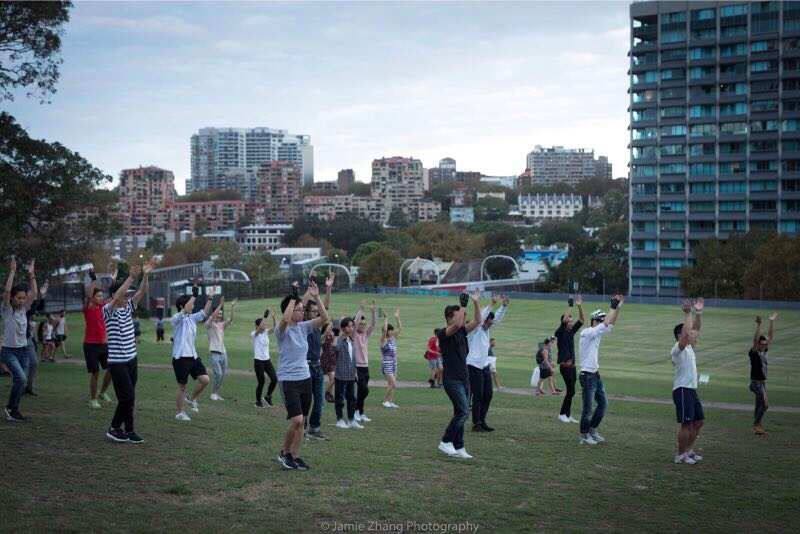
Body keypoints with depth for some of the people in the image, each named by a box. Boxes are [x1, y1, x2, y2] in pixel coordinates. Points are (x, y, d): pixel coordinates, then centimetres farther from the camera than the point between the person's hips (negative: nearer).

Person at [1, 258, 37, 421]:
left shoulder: (24, 309, 6)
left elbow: (34, 293, -1)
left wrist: (31, 274, -5)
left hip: (23, 351, 6)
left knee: (19, 381, 6)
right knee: (21, 378, -21)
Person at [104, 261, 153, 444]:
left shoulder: (128, 308, 9)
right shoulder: (108, 310, -10)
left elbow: (141, 293, -1)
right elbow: (117, 296, -28)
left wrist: (145, 275, -16)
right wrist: (131, 277, -34)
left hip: (131, 359, 7)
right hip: (117, 362, -7)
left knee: (130, 397, 9)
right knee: (127, 397, -9)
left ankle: (129, 430, 14)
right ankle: (114, 428, 6)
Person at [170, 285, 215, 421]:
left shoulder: (192, 318, 11)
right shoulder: (176, 318, -10)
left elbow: (204, 313, 9)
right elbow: (184, 311, -28)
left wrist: (210, 297, -1)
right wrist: (194, 295, -30)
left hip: (193, 355, 6)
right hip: (180, 357, -6)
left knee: (205, 379, -5)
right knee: (182, 386, 3)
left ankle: (191, 399, 20)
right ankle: (180, 412, 19)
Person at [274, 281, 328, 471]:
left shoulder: (303, 327, 7)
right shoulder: (282, 330, -11)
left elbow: (324, 318, -3)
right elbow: (285, 319, -34)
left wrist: (316, 297, -11)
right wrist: (293, 298, -25)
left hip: (305, 378, 7)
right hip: (288, 380, -7)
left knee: (301, 421, 9)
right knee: (296, 420, -14)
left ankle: (295, 456, 19)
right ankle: (284, 453, 5)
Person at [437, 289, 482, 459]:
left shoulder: (462, 331, 13)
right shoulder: (443, 333, -11)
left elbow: (476, 321, 10)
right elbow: (457, 324, -30)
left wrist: (475, 302, 1)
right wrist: (463, 305, -23)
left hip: (463, 378, 8)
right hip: (452, 379, -8)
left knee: (461, 413, 9)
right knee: (463, 411, -14)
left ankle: (458, 448, 13)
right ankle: (445, 442, -5)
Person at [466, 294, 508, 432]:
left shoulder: (486, 328, 11)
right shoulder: (475, 329, -11)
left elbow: (498, 318, 12)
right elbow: (479, 318, -28)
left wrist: (504, 305, -4)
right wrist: (491, 304, -33)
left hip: (485, 366, 8)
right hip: (474, 366, -8)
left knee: (488, 395, 8)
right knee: (478, 396, -6)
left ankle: (482, 422, 17)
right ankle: (476, 424, 0)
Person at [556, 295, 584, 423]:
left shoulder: (572, 331, 13)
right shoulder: (560, 332, -8)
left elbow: (582, 320, 13)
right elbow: (564, 319, -23)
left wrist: (580, 306, 3)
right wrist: (570, 306, -17)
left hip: (572, 366, 8)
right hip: (565, 366, -8)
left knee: (570, 391, 10)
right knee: (571, 391, -10)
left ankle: (568, 415, 17)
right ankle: (562, 414, 0)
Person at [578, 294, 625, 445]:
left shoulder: (597, 333, 10)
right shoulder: (586, 333, -17)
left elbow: (610, 325, 13)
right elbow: (605, 325, -25)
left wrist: (618, 308, 3)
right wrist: (613, 308, -18)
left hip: (596, 375, 9)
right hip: (587, 376, -9)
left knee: (603, 403, 15)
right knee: (588, 408, -1)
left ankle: (592, 430, 26)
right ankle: (584, 435, 11)